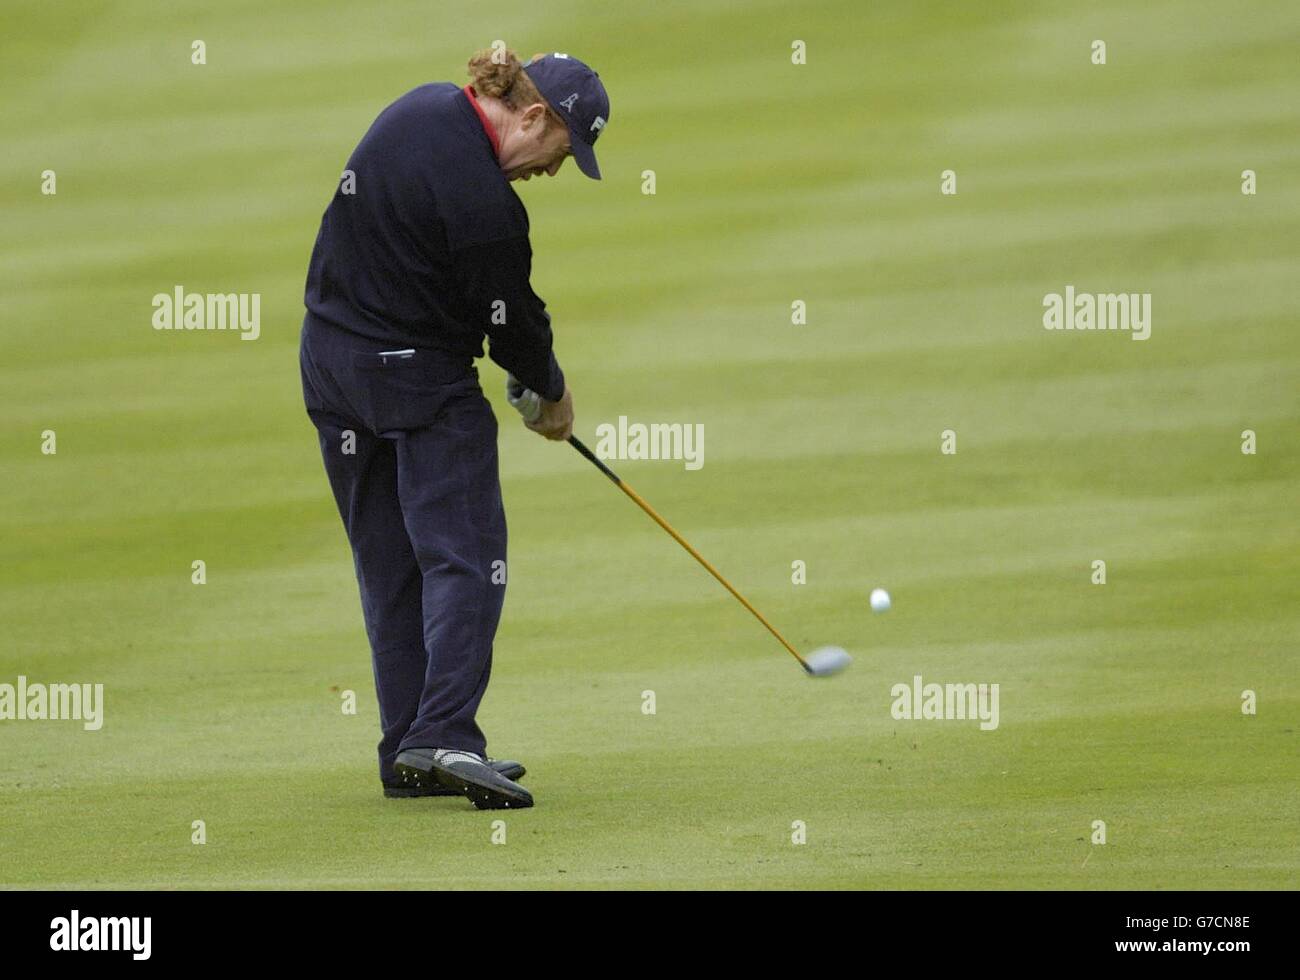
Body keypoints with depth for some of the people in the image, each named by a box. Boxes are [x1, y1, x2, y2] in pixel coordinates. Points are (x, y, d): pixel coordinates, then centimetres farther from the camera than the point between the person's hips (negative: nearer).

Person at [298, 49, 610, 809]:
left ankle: (406, 754, 10)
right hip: (421, 379, -9)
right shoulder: (480, 198, -24)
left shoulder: (424, 109, 4)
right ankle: (444, 736, -20)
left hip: (333, 361, 9)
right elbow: (511, 319, -12)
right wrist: (555, 393, 8)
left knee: (389, 567, 10)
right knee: (465, 556, -8)